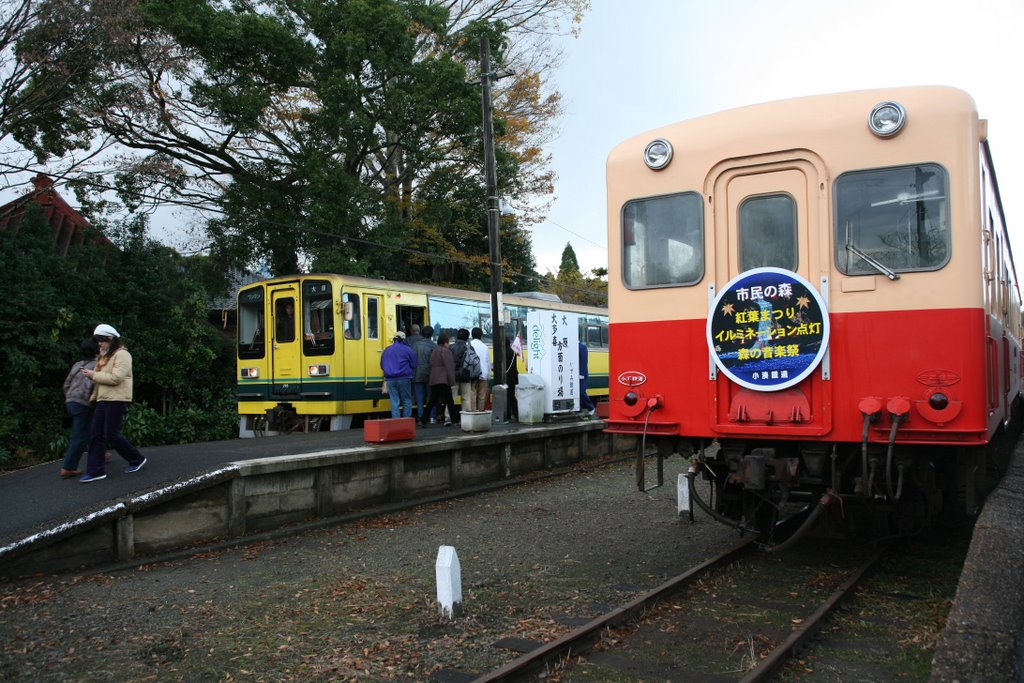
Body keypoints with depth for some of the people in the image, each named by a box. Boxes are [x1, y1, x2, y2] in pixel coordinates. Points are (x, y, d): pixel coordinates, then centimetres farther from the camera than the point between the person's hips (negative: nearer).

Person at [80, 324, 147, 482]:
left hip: (117, 400, -9)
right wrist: (93, 396, 12)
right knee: (97, 435, 3)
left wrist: (94, 375, -14)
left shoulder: (122, 354, -10)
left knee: (111, 435, -7)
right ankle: (96, 470, 6)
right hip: (103, 400, 9)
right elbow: (101, 380, 21)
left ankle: (137, 459, 10)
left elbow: (116, 378, -20)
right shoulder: (105, 356, 19)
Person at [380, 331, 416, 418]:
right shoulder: (407, 350, -4)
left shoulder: (387, 350, 9)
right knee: (407, 401, 6)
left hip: (390, 380, 3)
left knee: (394, 402, 5)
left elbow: (382, 365, 14)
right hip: (404, 379, -3)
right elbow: (414, 365, -3)